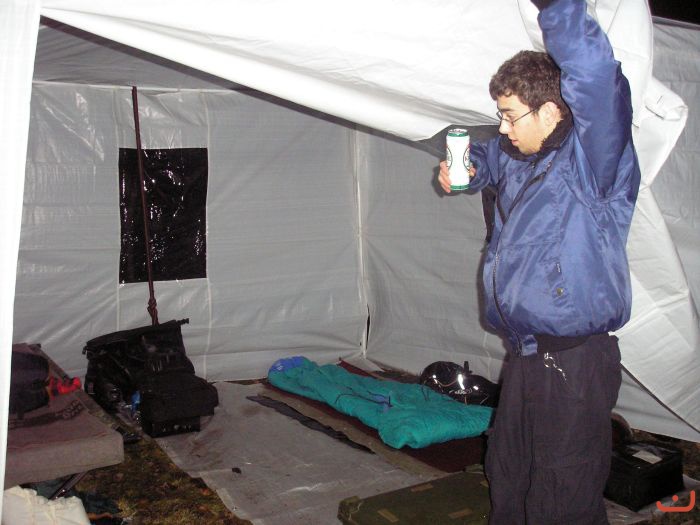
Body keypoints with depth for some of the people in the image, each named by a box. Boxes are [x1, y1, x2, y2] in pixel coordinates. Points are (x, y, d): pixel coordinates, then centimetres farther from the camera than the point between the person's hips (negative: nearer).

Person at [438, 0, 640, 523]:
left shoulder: (591, 156, -15)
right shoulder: (518, 156, 10)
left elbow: (594, 73, -34)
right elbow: (486, 157, 35)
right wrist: (464, 169, 15)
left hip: (575, 364, -9)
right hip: (525, 356, 9)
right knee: (507, 479, 23)